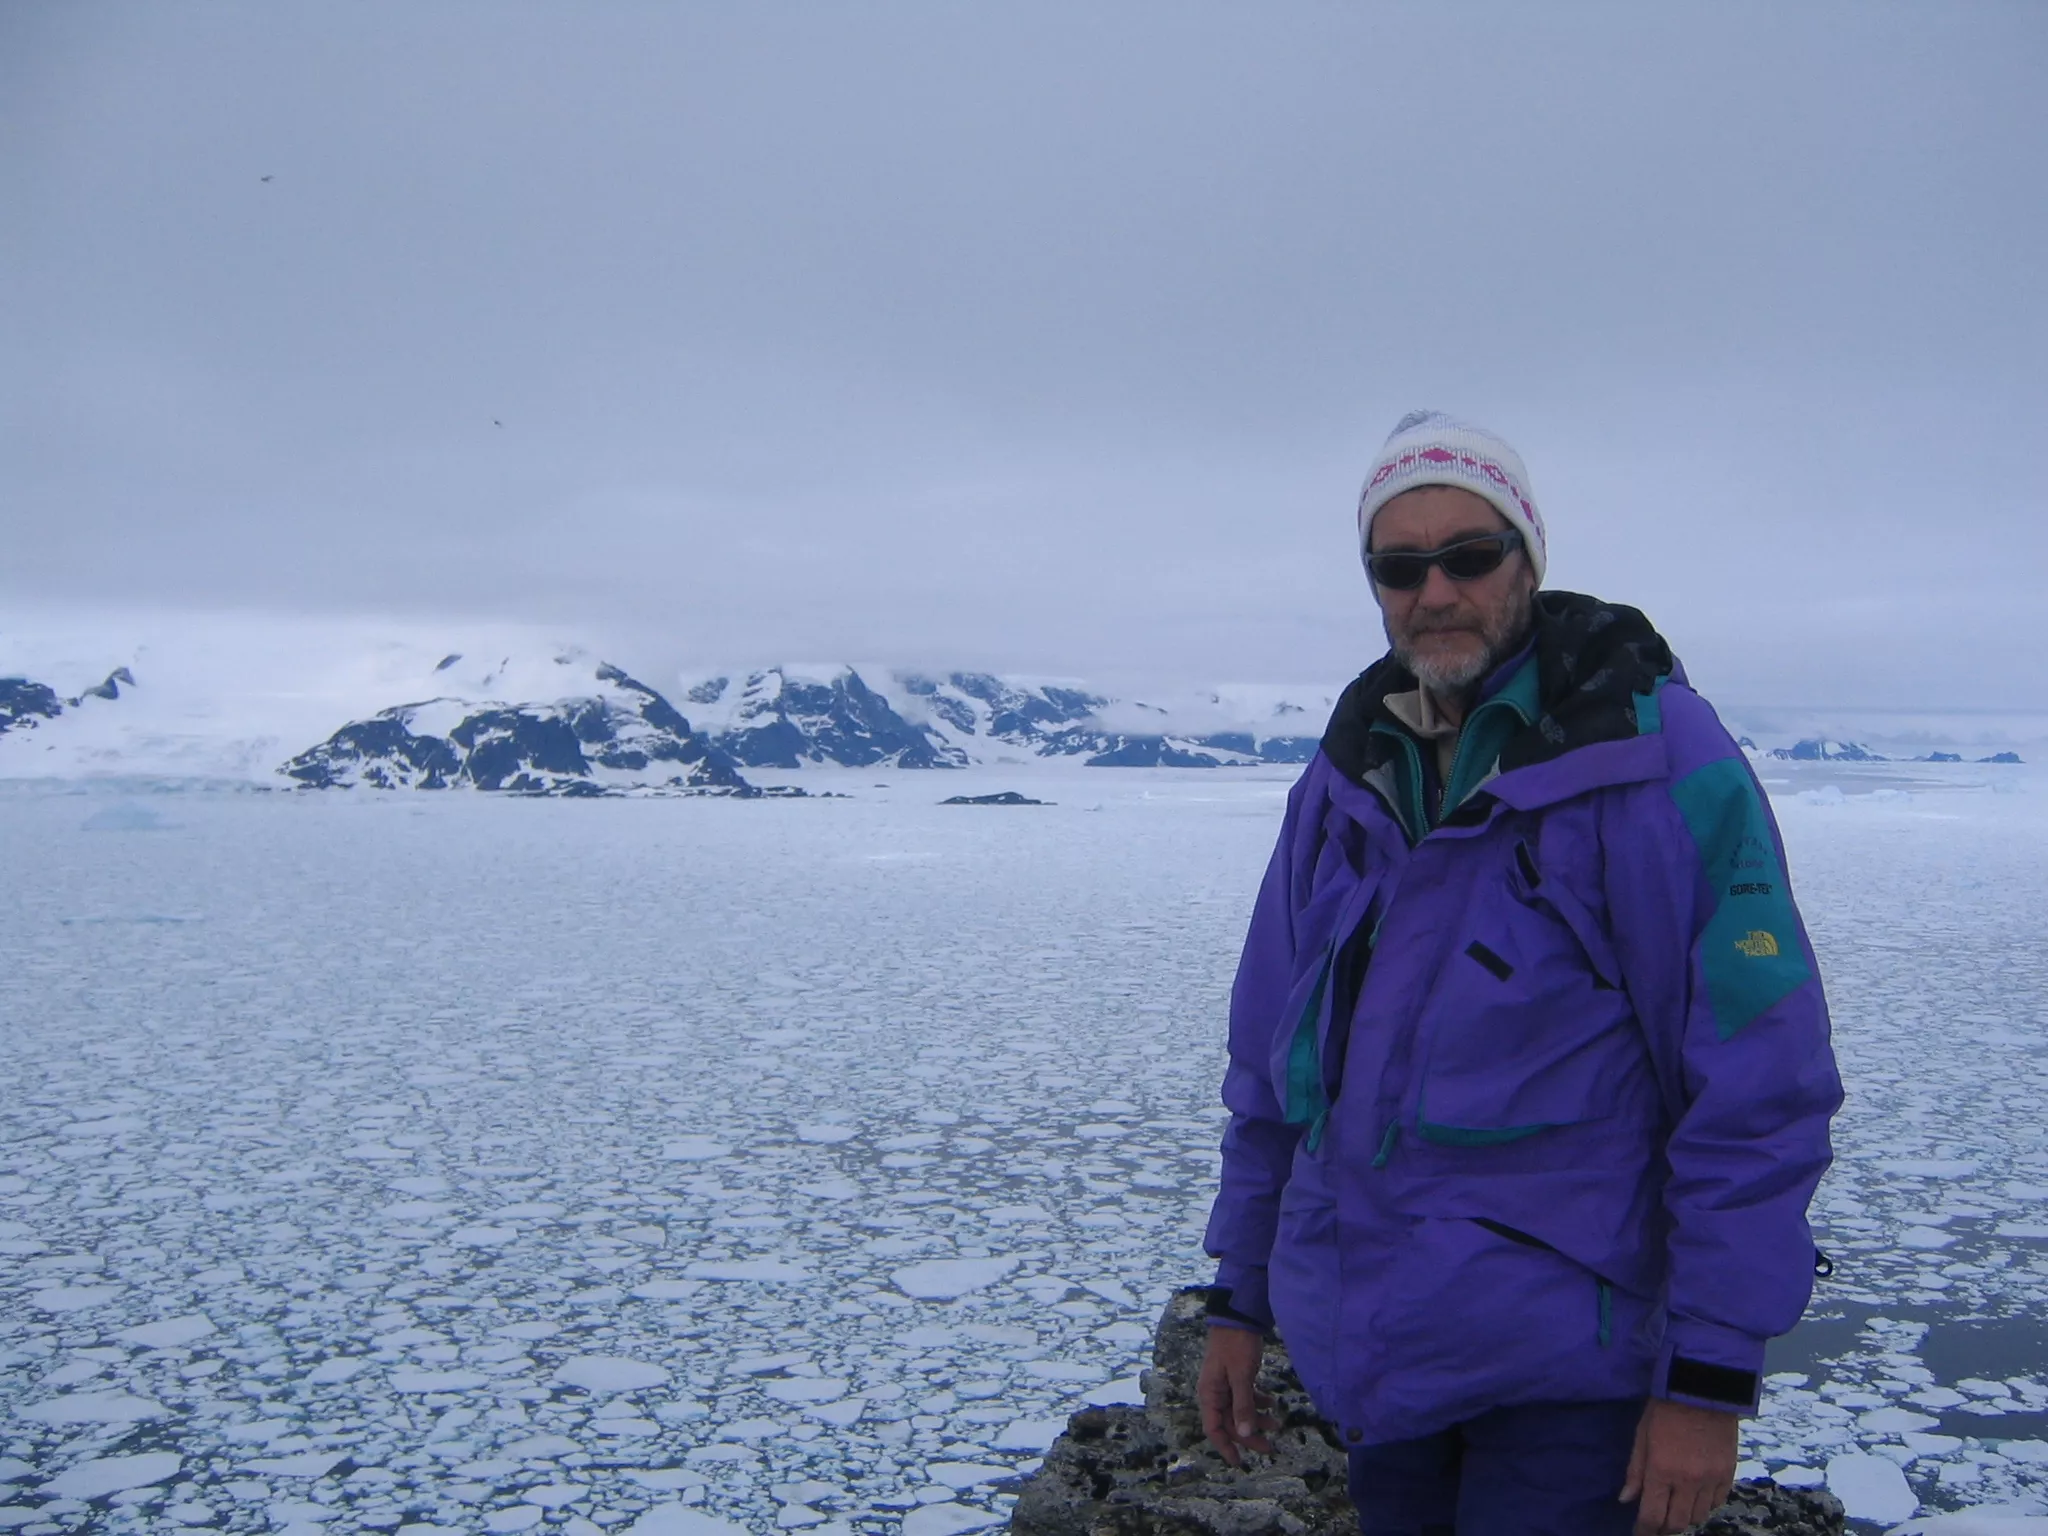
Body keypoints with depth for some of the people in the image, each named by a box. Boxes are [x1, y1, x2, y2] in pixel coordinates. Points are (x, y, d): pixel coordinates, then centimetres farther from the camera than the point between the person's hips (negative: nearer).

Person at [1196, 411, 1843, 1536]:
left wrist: (1712, 1377, -14)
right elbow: (1271, 1062, 11)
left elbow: (1758, 1084, -14)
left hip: (1564, 1366, -5)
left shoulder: (1654, 755, -12)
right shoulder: (1346, 780, 5)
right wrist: (1239, 1298, 11)